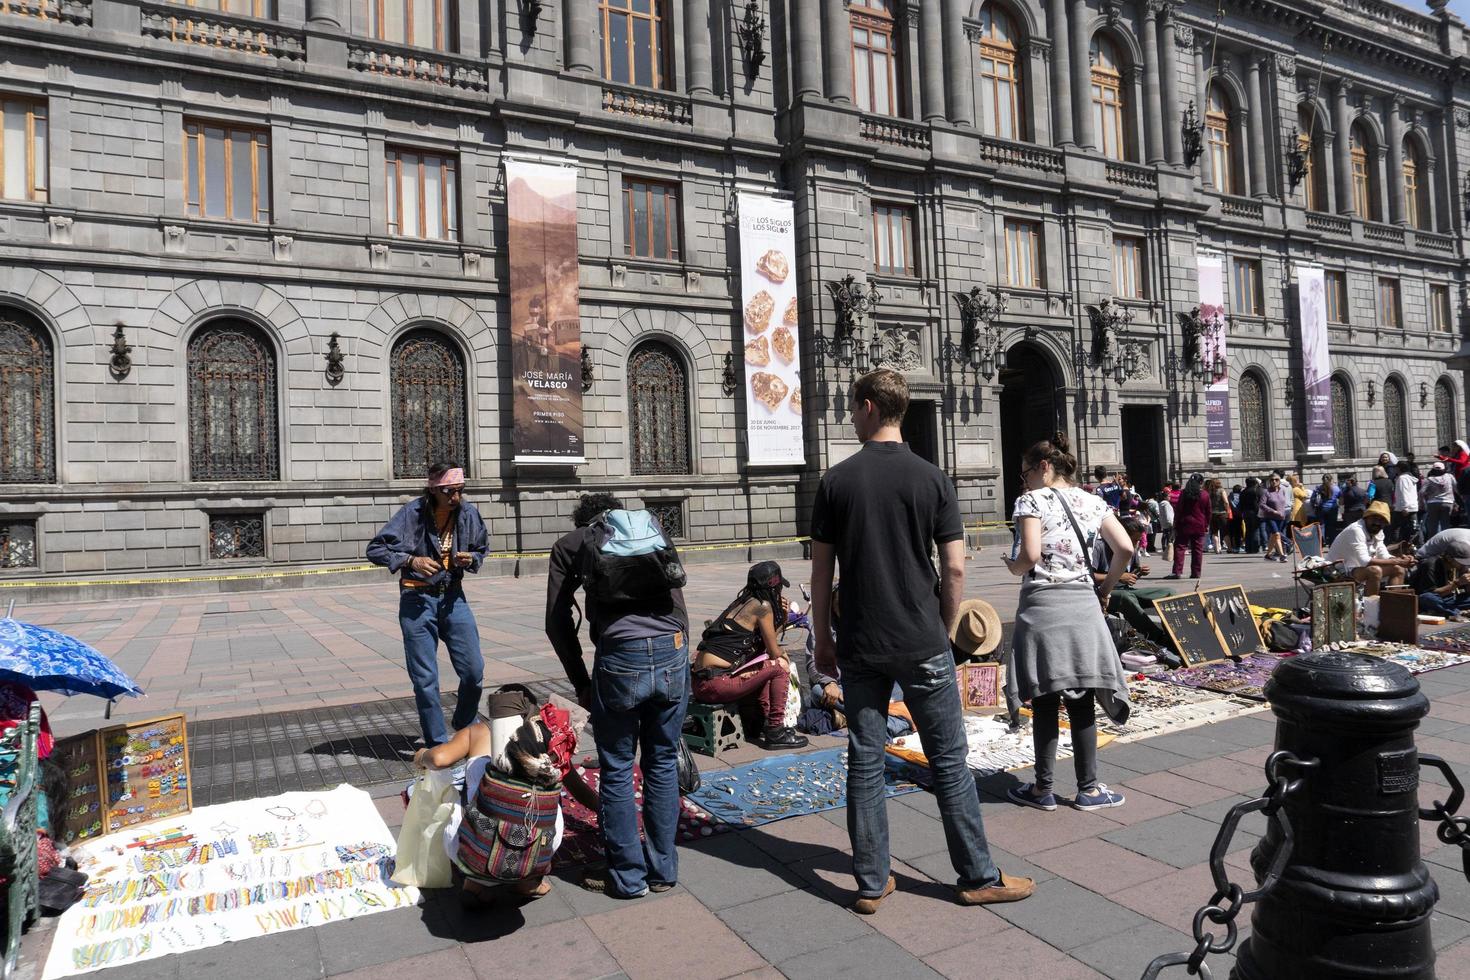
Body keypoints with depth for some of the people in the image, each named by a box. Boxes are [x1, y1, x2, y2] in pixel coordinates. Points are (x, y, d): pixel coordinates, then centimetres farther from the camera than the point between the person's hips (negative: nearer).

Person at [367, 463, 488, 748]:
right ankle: (437, 744, 17)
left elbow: (482, 549, 15)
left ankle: (466, 727, 29)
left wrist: (471, 559, -7)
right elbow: (375, 549, -9)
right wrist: (410, 560, -23)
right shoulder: (412, 513, -13)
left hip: (453, 598, 3)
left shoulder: (468, 513, -2)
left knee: (474, 671, 3)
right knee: (425, 679, 2)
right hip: (418, 600, -3)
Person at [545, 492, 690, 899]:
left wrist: (581, 682, 18)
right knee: (663, 764, 18)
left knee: (616, 770, 13)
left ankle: (628, 876, 23)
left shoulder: (570, 544, 17)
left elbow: (557, 623, 11)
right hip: (673, 651, 4)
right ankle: (663, 869, 29)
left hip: (621, 656, -3)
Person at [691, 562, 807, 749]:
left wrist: (783, 617, 17)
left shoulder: (742, 602, 18)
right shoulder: (762, 606, -6)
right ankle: (776, 731, 5)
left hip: (700, 683, 9)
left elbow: (763, 646, 25)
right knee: (780, 666, 0)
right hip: (715, 683, -9)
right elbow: (774, 652, 0)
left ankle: (766, 724, 19)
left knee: (765, 669, 25)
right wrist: (783, 654, 23)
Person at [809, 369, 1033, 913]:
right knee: (948, 760, 10)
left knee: (864, 762, 9)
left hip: (859, 648, 1)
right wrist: (944, 631, 9)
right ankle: (979, 877, 21)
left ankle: (871, 884, 18)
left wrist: (822, 638, 9)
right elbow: (954, 569, -5)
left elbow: (821, 571, -1)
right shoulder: (932, 479, -4)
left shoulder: (836, 481, -3)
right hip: (923, 644, -1)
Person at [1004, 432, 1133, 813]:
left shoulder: (1032, 501, -5)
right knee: (1081, 702, 10)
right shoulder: (1091, 502, 10)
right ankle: (1088, 789, 17)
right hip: (1083, 605, 4)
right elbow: (1125, 548, 3)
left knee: (1045, 703, 4)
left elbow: (1030, 557, -17)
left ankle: (1043, 789, 13)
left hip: (1042, 606, -4)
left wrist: (1012, 567, 3)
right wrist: (1106, 588, 14)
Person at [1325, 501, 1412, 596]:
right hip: (1339, 572, -10)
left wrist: (1402, 560, -15)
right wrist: (1397, 561, -28)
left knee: (1398, 569, 5)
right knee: (1375, 570, -32)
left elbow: (1384, 556, 5)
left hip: (1358, 567, 10)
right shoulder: (1356, 530, -23)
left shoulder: (1377, 532, 7)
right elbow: (1364, 561, -31)